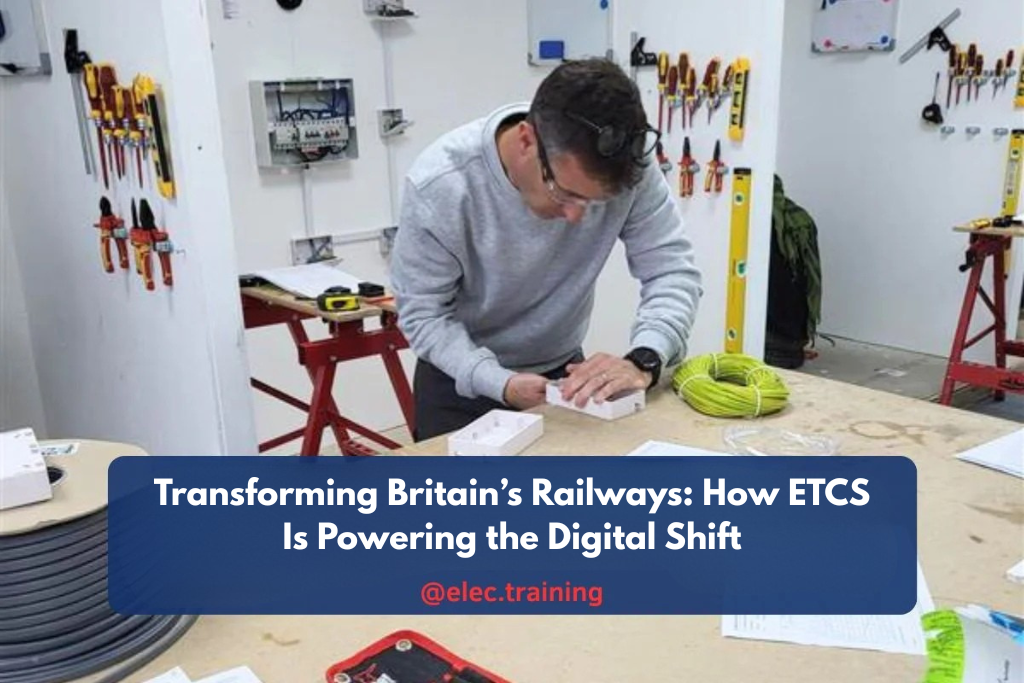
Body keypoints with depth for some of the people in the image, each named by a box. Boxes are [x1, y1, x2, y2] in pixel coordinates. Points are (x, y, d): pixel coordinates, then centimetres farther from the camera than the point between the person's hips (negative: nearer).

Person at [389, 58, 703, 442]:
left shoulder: (628, 168, -24)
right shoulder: (440, 186, -29)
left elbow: (672, 271, -19)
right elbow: (422, 313, -20)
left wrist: (644, 361, -38)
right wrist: (500, 382, -33)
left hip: (562, 372, 3)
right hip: (461, 382, -2)